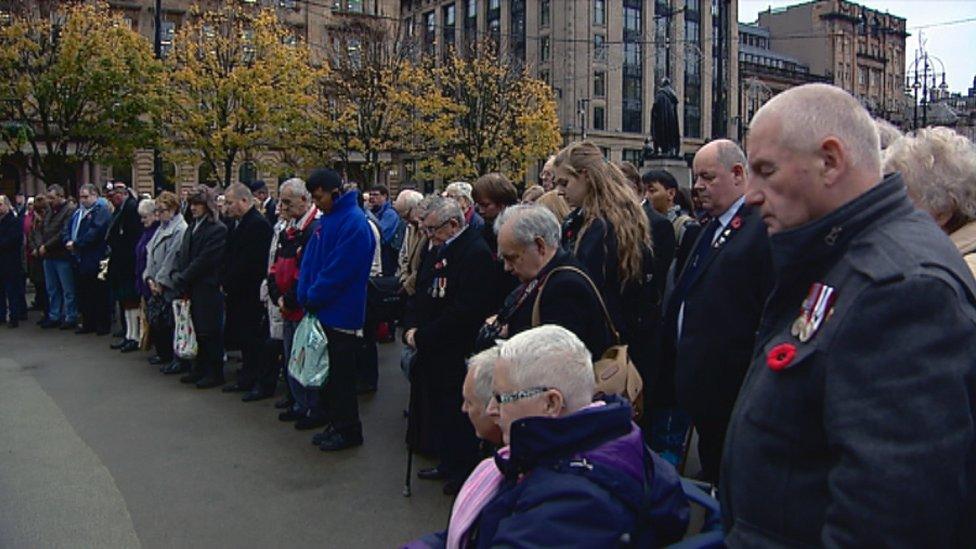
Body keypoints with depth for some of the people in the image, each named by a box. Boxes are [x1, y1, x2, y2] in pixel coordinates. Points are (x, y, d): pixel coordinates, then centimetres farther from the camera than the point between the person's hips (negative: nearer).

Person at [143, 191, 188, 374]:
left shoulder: (180, 229, -12)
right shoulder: (161, 228, 16)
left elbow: (172, 258, -16)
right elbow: (151, 254, 15)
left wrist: (160, 281, -13)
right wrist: (150, 278, 4)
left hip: (171, 287, -9)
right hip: (157, 285, 9)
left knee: (171, 324, -5)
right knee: (155, 321, 12)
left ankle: (179, 361, 4)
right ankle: (166, 356, 26)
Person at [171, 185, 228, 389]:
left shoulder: (218, 230, -11)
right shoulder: (191, 228, 16)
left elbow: (204, 261, -15)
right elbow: (181, 254, 14)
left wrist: (182, 279, -12)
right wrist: (176, 274, -3)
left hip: (208, 289, -7)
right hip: (190, 289, 7)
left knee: (210, 332, 0)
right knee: (196, 330, 13)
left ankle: (215, 373, 10)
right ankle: (199, 368, 24)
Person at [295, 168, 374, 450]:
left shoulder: (354, 223, -17)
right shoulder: (326, 218, 11)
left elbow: (339, 271, -20)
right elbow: (310, 260, 10)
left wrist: (312, 297, -12)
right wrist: (306, 296, -1)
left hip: (342, 314, -9)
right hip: (322, 310, 9)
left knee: (341, 374, 1)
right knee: (328, 370, 16)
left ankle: (348, 430, 14)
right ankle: (334, 423, 29)